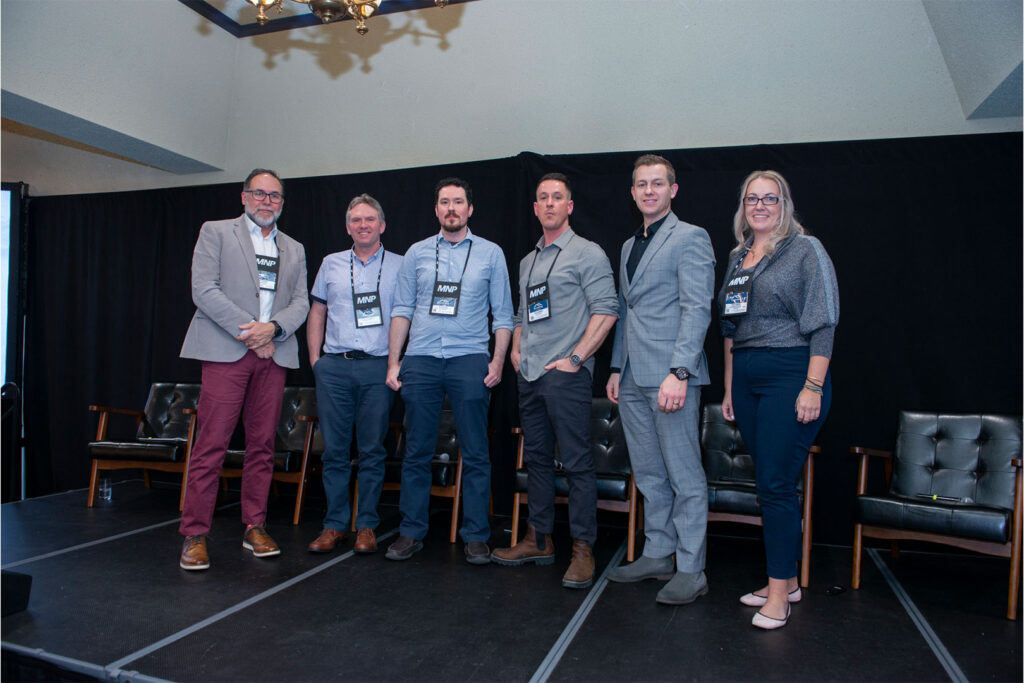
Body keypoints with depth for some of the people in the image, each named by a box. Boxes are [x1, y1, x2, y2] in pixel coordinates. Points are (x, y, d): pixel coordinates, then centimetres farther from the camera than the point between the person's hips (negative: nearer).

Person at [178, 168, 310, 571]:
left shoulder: (294, 250, 20)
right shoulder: (215, 232, 9)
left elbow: (301, 303, 11)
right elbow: (204, 290, -3)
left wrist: (273, 328, -9)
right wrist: (247, 330, -10)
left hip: (273, 355, 4)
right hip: (226, 351, -3)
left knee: (262, 445, 5)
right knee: (211, 444, -6)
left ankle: (255, 529, 16)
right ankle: (194, 535, 3)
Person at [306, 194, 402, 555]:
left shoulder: (399, 266, 7)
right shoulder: (331, 264, 14)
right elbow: (316, 312, 18)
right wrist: (315, 358, 10)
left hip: (378, 367, -2)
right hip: (334, 367, 2)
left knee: (373, 449, 2)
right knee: (334, 448, 4)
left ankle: (367, 525, 13)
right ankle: (335, 523, 15)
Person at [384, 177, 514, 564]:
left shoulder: (490, 253, 9)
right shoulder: (417, 253, 13)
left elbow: (502, 314, 7)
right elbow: (402, 310, 11)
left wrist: (498, 361, -3)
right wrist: (393, 362, 5)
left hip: (469, 359, -1)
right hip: (420, 360, 2)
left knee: (475, 454, 1)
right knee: (417, 451, 6)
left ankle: (476, 536, 11)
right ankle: (411, 532, 18)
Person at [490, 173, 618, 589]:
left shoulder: (587, 254, -3)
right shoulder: (528, 261, 19)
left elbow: (606, 311, -11)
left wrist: (575, 357, -15)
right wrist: (516, 350, 12)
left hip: (566, 375, -7)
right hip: (529, 376, 8)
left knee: (577, 463, -4)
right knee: (537, 458, 13)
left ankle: (583, 550, 6)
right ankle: (539, 540, 25)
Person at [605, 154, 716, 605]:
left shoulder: (690, 238, -4)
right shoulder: (629, 246, 21)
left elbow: (697, 309, -13)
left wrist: (679, 372, -21)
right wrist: (617, 369, 17)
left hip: (671, 376, -8)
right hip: (633, 380, 8)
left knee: (684, 475, 0)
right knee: (648, 474, 14)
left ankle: (690, 571, 10)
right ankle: (657, 555, 27)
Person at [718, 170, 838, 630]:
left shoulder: (806, 250, -3)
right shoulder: (738, 256, 16)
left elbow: (823, 324, -9)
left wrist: (813, 386, -16)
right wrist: (729, 386, 15)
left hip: (790, 375, -6)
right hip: (746, 377, 7)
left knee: (776, 483, -7)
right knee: (768, 482, 11)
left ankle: (778, 594, 5)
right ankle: (787, 581, 24)